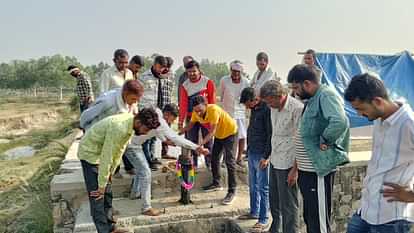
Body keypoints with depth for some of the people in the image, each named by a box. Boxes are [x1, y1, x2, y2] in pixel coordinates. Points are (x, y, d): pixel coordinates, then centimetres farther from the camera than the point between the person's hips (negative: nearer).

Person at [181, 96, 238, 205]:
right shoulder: (196, 113, -16)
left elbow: (212, 132, -39)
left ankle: (232, 191, -6)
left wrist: (201, 143, -49)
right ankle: (216, 183, 29)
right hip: (219, 134, 8)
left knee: (229, 161, -11)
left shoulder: (213, 110, -36)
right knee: (214, 158, 13)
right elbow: (190, 125, -4)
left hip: (229, 131, -8)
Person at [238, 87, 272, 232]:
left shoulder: (266, 109, -17)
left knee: (262, 187, 1)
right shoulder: (254, 109, 9)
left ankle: (263, 219, 10)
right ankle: (254, 212, 31)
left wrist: (266, 156, -18)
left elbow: (270, 134, -18)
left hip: (261, 155, -8)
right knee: (253, 186, 17)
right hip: (251, 153, 8)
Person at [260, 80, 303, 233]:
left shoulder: (297, 108, -20)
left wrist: (295, 169, -18)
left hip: (287, 165, -8)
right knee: (274, 201, 22)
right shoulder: (274, 108, 5)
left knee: (288, 205, 2)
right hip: (275, 162, 8)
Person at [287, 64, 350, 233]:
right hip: (307, 170, 10)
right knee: (309, 217, 21)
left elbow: (340, 122, -36)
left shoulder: (326, 95, -17)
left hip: (319, 171, -10)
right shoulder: (312, 99, 13)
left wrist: (325, 141, -21)